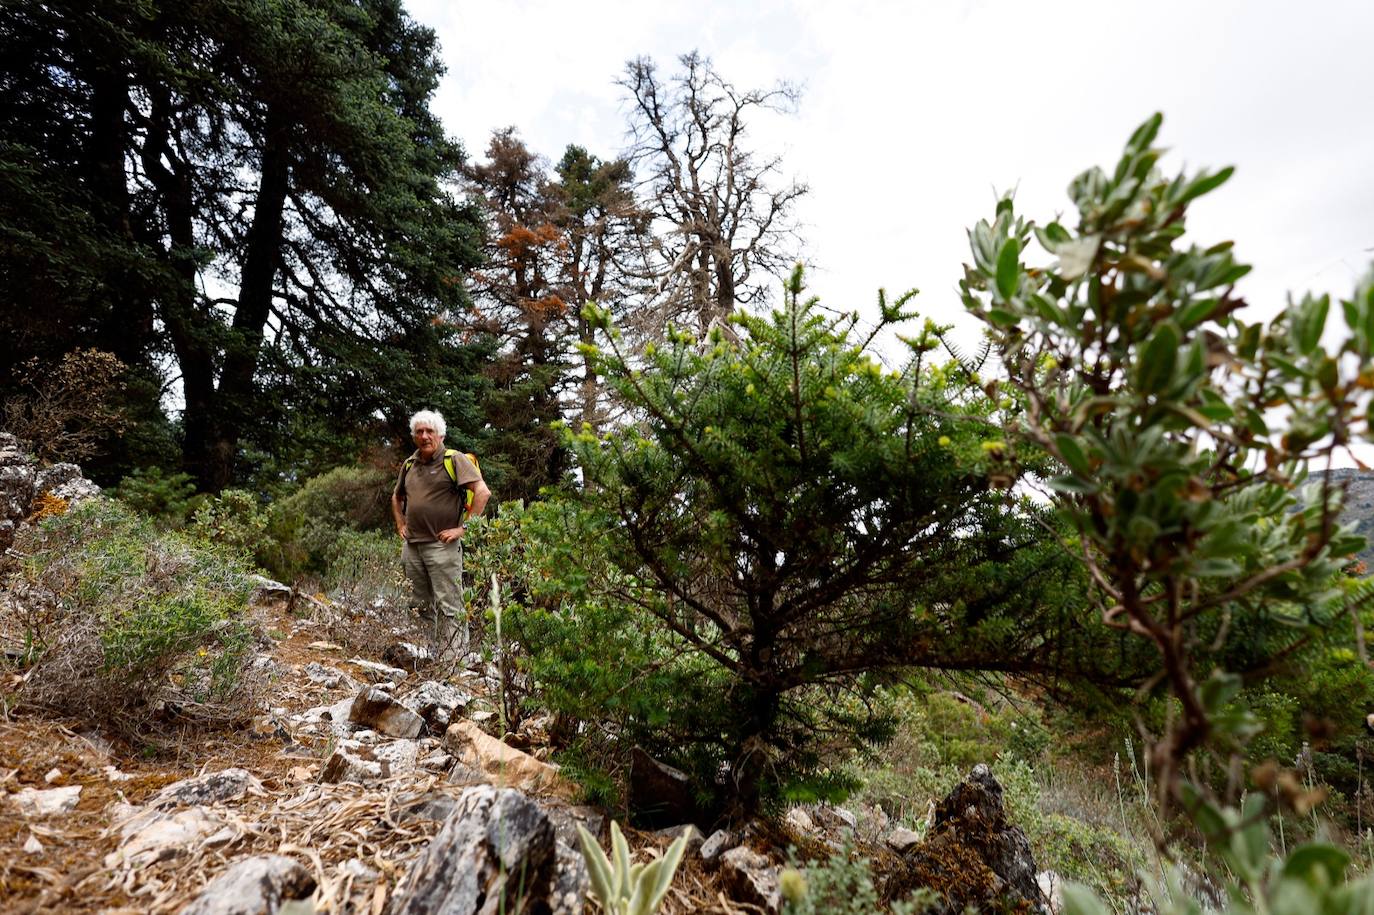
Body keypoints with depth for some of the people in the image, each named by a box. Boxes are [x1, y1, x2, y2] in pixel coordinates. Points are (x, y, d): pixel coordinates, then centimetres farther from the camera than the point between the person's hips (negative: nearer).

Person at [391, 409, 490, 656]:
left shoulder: (455, 460, -7)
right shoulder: (409, 464, 14)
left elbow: (483, 492, -17)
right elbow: (396, 497, 31)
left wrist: (463, 528, -17)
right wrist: (401, 526, 18)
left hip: (442, 545, -7)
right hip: (411, 546, 7)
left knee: (449, 606, -7)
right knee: (419, 605, 15)